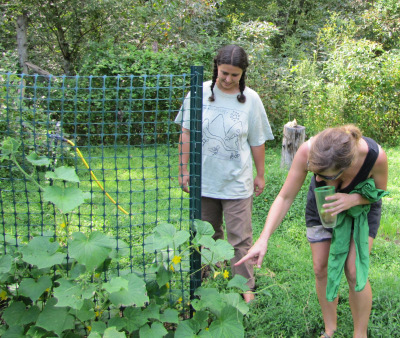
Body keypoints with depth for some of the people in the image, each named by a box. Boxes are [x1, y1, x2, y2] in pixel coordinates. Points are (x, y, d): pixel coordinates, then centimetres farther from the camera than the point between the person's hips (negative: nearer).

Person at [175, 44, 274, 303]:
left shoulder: (250, 99, -5)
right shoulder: (200, 93, -4)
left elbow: (257, 142, 2)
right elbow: (187, 133, 3)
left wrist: (260, 175, 7)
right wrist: (184, 169, 2)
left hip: (237, 182, -2)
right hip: (204, 179, 2)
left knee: (240, 238, 3)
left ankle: (245, 286, 19)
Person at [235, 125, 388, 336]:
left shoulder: (375, 156, -38)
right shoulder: (307, 151, -38)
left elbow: (380, 191, -15)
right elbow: (285, 197, -27)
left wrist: (353, 199, -36)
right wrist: (263, 239, -35)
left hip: (362, 206, -1)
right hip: (321, 205, 2)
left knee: (354, 272, -10)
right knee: (321, 269, 2)